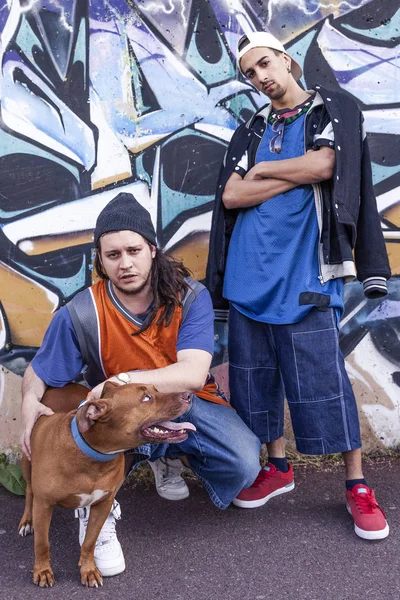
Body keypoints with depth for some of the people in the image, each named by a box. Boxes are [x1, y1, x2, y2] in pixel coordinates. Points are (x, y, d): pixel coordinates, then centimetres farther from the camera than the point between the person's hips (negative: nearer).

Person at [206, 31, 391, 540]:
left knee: (321, 376, -7)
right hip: (248, 272, 5)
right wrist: (298, 175, -3)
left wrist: (262, 170, 0)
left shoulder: (332, 110, 7)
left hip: (303, 272, -5)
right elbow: (230, 196, 4)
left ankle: (357, 484, 7)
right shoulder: (250, 132, 18)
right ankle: (277, 467, 25)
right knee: (254, 373, 9)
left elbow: (323, 164, -13)